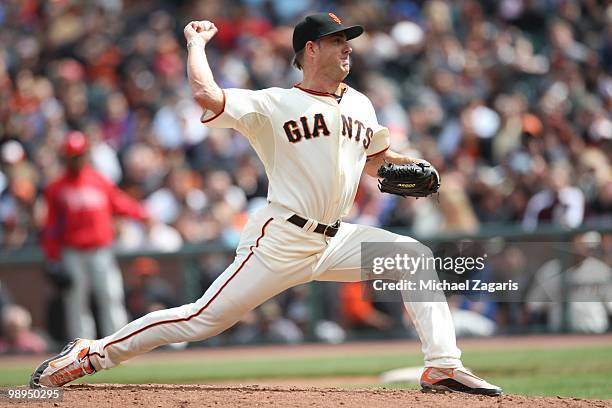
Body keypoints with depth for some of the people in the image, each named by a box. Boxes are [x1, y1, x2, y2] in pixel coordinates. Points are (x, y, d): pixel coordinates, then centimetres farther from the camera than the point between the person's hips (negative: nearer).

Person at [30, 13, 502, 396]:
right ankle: (92, 353, 1)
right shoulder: (274, 104, -7)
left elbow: (373, 158, 29)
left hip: (334, 240, 6)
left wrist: (402, 163, 6)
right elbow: (205, 94, -23)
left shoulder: (359, 105, 13)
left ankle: (443, 366, -8)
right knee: (203, 320, -10)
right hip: (280, 241, -6)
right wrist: (196, 43, -7)